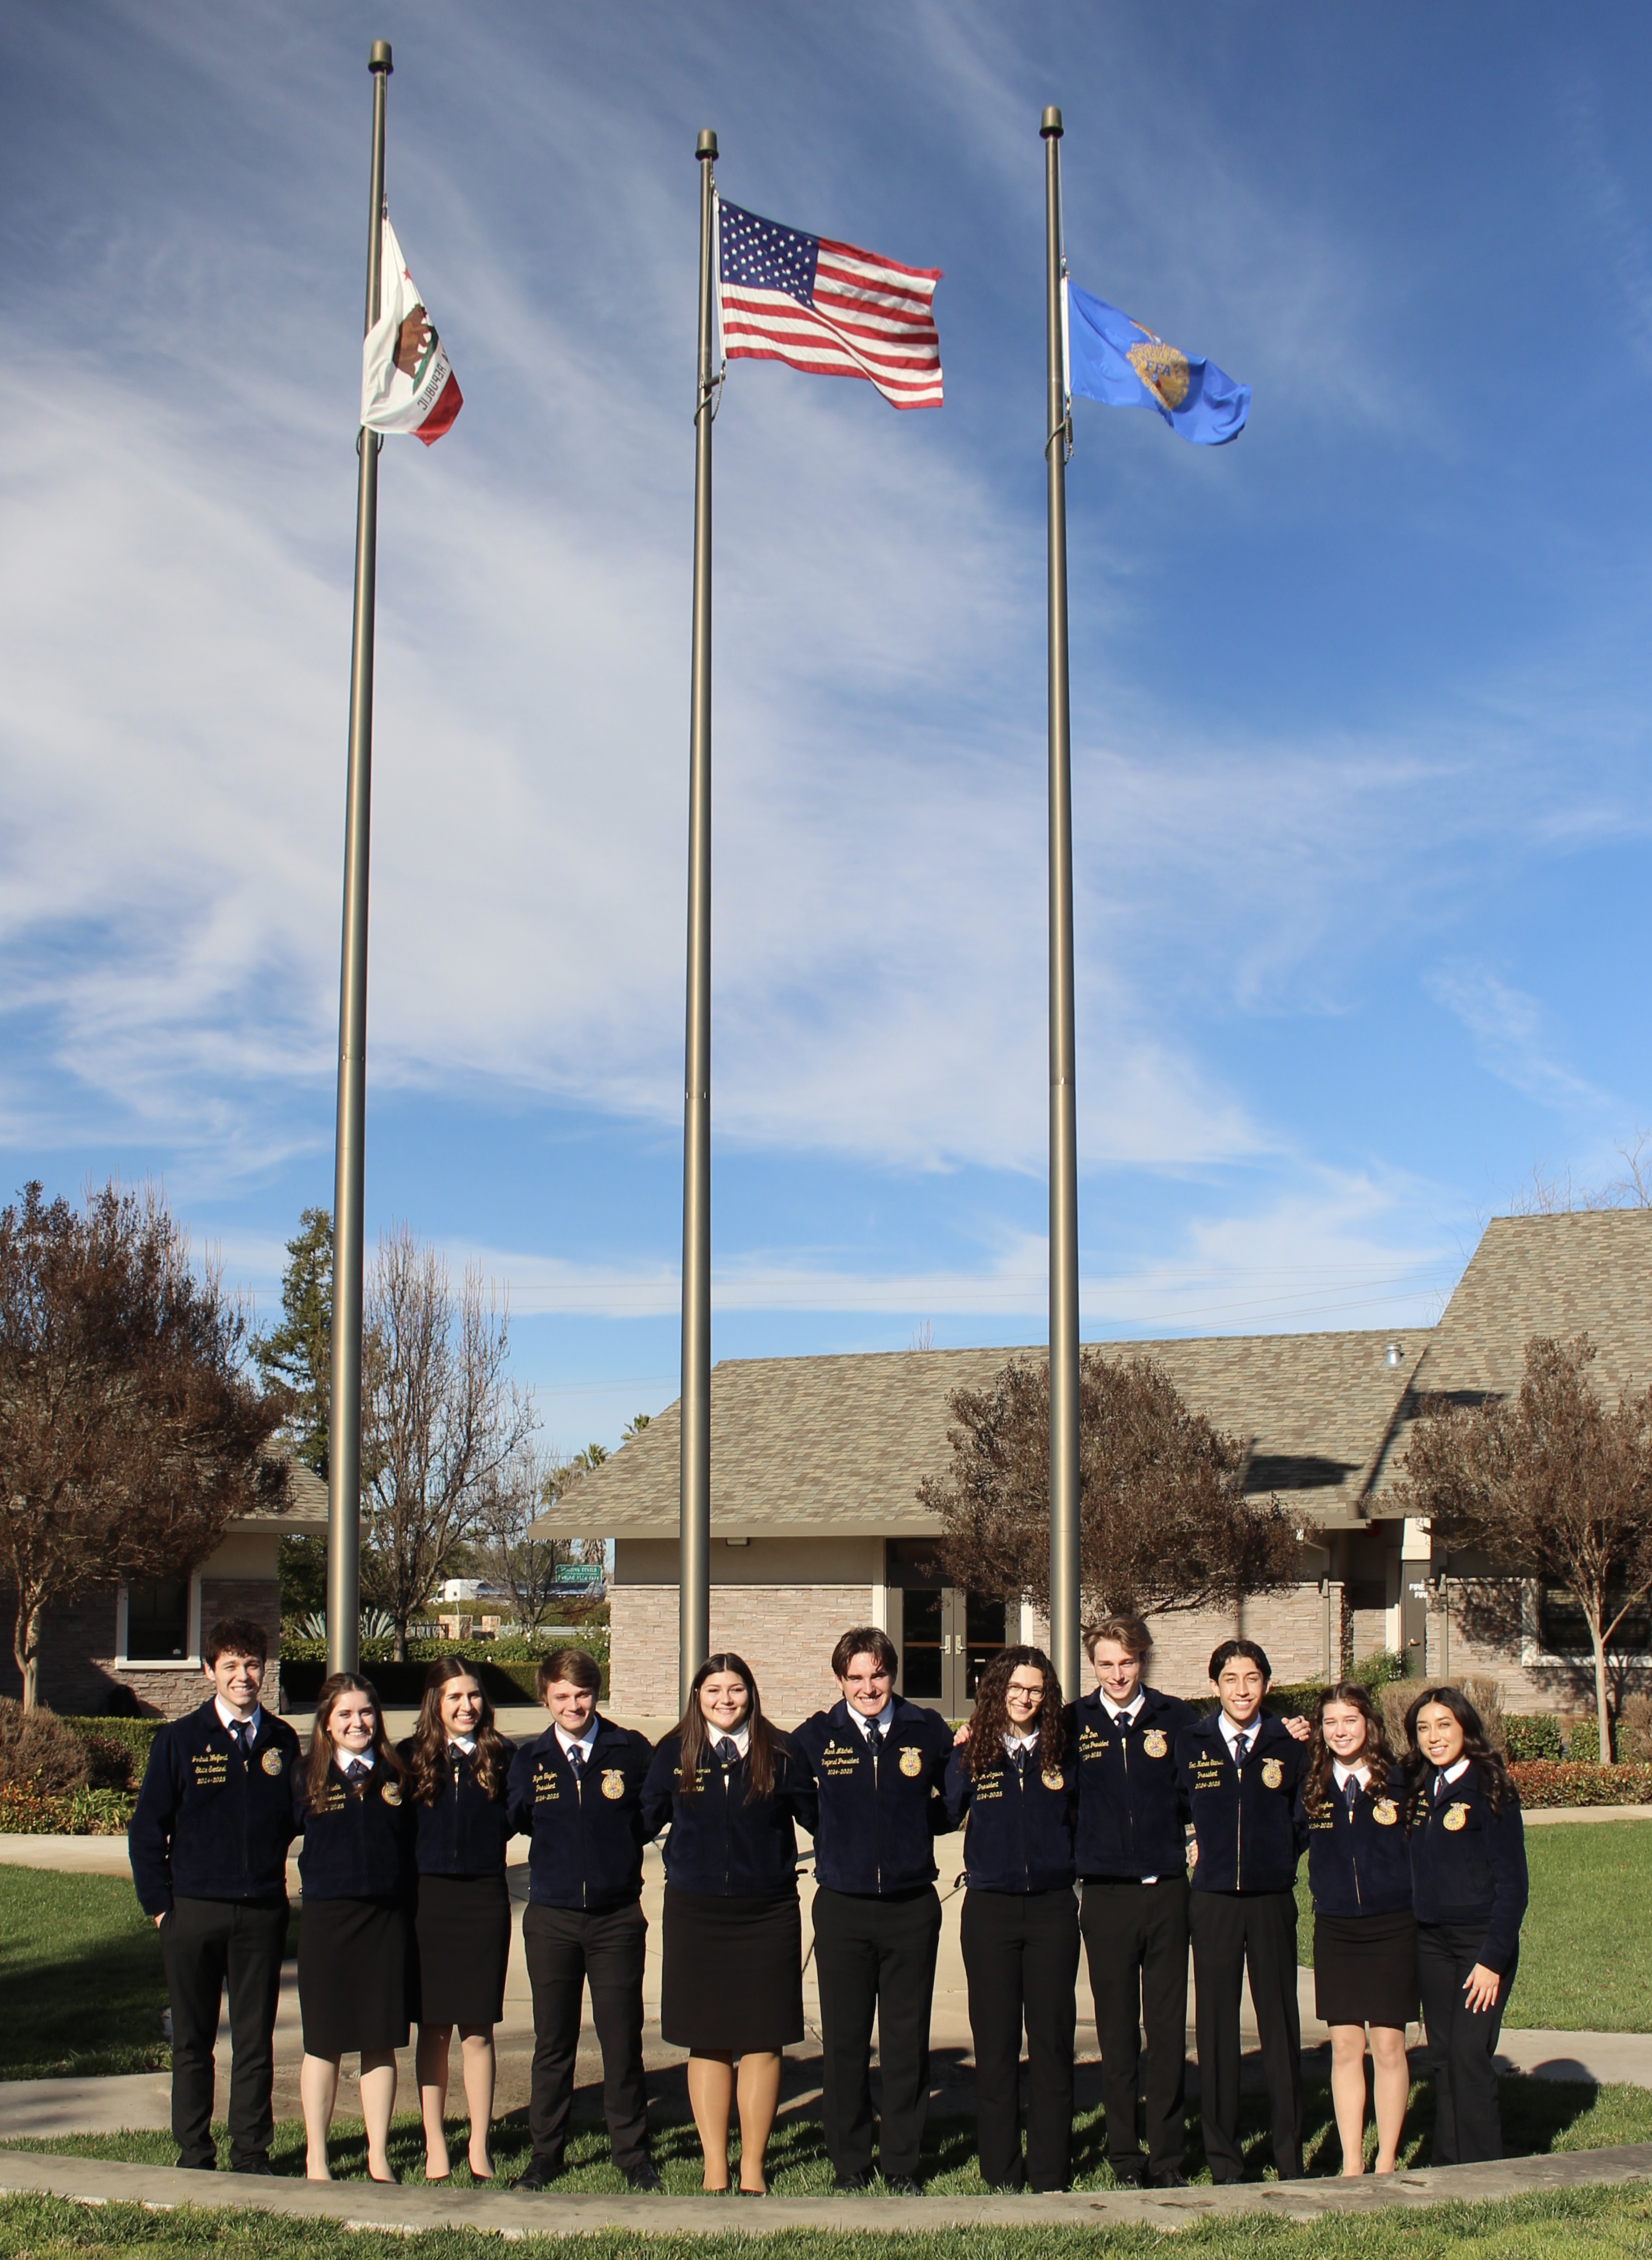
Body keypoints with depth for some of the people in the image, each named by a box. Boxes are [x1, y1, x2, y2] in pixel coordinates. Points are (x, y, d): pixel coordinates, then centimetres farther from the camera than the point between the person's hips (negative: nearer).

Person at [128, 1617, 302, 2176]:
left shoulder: (281, 1741, 5)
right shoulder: (180, 1740, -1)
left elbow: (297, 1818, 9)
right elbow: (147, 1830, 1)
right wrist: (159, 1904, -2)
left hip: (262, 1913, 1)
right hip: (194, 1912, -1)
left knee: (256, 2040, 7)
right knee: (193, 2040, 7)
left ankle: (251, 2154, 17)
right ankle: (194, 2155, 18)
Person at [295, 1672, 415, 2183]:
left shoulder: (395, 1774, 6)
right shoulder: (310, 1776, 0)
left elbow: (411, 1845, 9)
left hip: (387, 1919, 2)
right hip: (327, 1919, -2)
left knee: (381, 2042, 7)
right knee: (323, 2043, 6)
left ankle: (378, 2157, 17)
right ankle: (316, 2158, 17)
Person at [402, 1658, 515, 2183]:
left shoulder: (501, 1757, 3)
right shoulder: (411, 1759, 3)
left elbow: (509, 1823, 0)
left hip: (484, 1899, 0)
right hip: (427, 1899, 0)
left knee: (477, 2030, 4)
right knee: (433, 2029, 7)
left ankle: (479, 2147, 13)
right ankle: (435, 2145, 17)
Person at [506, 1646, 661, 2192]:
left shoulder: (631, 1750, -1)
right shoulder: (530, 1759, 4)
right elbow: (510, 1824, 8)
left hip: (617, 1917, -1)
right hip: (551, 1917, 1)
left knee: (622, 2039, 3)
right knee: (552, 2041, 9)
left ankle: (632, 2152, 16)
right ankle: (546, 2152, 20)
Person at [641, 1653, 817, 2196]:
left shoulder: (778, 1754, 0)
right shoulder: (674, 1754, 3)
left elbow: (817, 1817, 0)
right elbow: (644, 1822, 6)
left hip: (767, 1912, -1)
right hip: (695, 1914, 1)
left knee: (762, 2042, 4)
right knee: (706, 2043, 7)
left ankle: (752, 2167, 17)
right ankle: (714, 2167, 18)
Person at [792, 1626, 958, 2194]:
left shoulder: (929, 1733, 2)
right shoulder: (815, 1737, 1)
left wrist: (915, 1824, 2)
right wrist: (834, 1834, 4)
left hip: (912, 1908, 0)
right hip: (842, 1908, 0)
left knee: (908, 2043, 6)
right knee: (844, 2044, 6)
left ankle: (902, 2165, 18)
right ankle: (848, 2165, 18)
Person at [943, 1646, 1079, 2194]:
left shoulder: (1064, 1753, 5)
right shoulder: (970, 1757, 3)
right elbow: (946, 1818, 5)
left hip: (1052, 1907, 1)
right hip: (990, 1910, 0)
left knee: (1053, 2040, 3)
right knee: (995, 2044, 3)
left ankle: (1051, 2174, 11)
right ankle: (1001, 2176, 11)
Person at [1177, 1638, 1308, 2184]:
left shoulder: (1288, 1745, 3)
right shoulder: (1190, 1744, 3)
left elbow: (1303, 1819, 10)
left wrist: (1281, 1857, 1)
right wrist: (1192, 1847, 2)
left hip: (1272, 1899, 0)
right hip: (1214, 1899, 0)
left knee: (1281, 2025, 3)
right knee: (1217, 2026, 3)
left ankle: (1290, 2157, 12)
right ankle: (1223, 2157, 11)